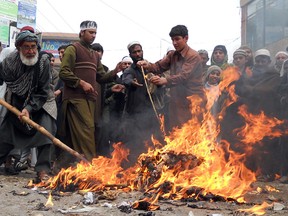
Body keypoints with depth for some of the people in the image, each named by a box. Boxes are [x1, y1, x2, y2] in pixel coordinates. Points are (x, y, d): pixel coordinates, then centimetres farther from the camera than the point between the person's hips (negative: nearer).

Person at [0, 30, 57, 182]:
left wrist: (29, 108, -32)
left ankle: (43, 170, -19)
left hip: (41, 103, -3)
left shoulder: (43, 62, -25)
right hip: (17, 104, 3)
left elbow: (43, 92, -23)